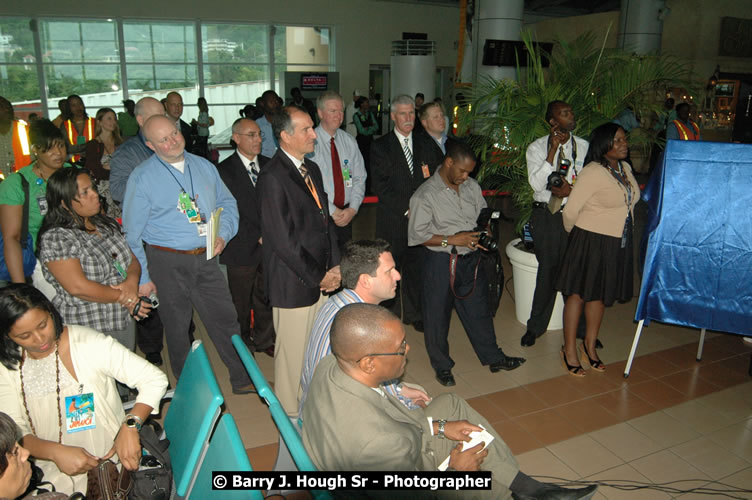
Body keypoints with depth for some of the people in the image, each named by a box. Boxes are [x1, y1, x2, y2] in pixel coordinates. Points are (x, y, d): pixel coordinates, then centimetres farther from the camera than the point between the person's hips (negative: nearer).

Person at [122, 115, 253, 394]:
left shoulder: (204, 166, 6)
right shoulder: (141, 177, -6)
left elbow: (227, 203, 14)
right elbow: (132, 233, -4)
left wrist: (223, 234, -4)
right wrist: (142, 277, -5)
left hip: (206, 258, 3)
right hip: (168, 262, -3)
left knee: (225, 320, 6)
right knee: (177, 328, 12)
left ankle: (243, 379, 22)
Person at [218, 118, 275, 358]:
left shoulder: (269, 165, 6)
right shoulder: (224, 170, -10)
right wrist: (257, 237, -14)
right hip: (243, 248, -4)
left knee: (266, 297, 16)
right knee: (241, 304, 11)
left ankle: (264, 340, 36)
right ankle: (242, 346, 31)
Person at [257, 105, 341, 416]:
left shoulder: (312, 169, 12)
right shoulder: (272, 177, -16)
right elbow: (283, 240, -19)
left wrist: (335, 266, 4)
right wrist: (318, 276, -12)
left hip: (320, 278, 7)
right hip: (293, 284, -7)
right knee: (293, 352, 7)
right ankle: (290, 414, 28)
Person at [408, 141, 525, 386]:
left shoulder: (472, 186, 5)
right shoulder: (425, 195, -12)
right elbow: (416, 235, -14)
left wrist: (484, 233, -5)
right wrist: (452, 240, -19)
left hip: (471, 259, 5)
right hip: (441, 262, -5)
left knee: (479, 311, 17)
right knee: (438, 315, 8)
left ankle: (493, 357, 36)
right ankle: (442, 365, 28)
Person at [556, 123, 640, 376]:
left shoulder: (625, 169, 6)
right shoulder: (593, 172, -18)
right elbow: (570, 210, -16)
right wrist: (575, 234, 2)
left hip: (618, 242, 7)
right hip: (591, 241, -7)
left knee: (600, 294, 16)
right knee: (578, 293, 3)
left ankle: (590, 345, 31)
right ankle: (569, 350, 15)